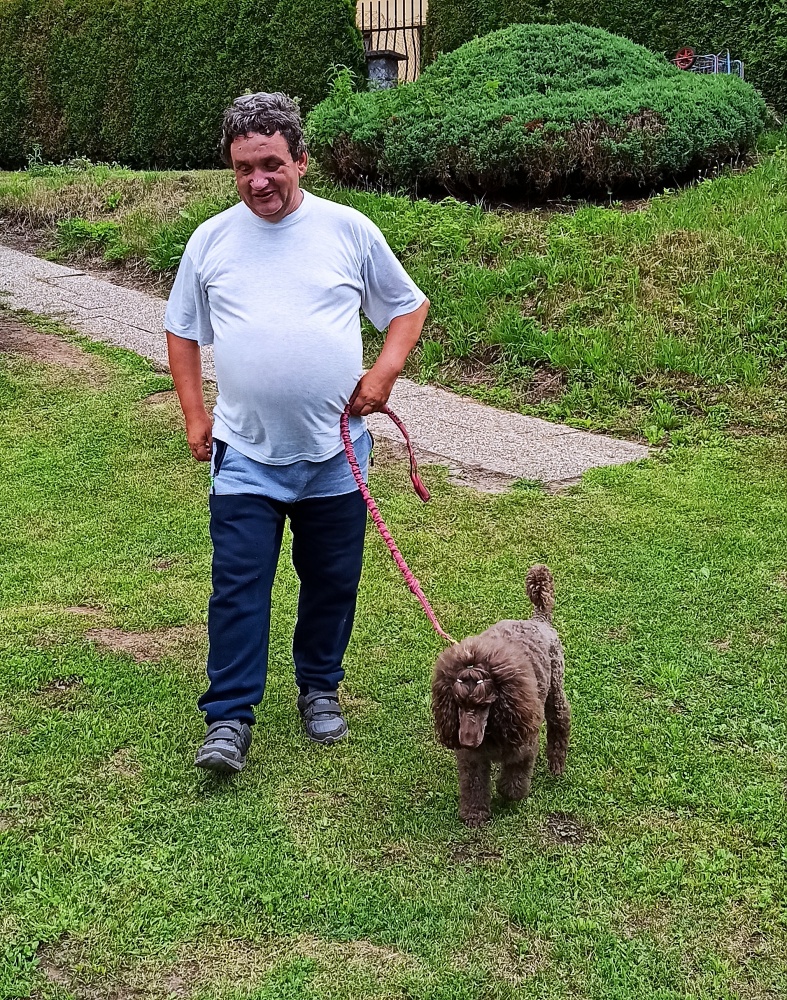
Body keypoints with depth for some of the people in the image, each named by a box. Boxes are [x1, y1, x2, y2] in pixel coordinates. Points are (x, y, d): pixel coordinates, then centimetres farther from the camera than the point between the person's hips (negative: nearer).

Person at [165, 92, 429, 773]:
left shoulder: (349, 230, -1)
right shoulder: (211, 241, 2)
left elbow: (409, 308, 9)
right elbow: (182, 332, 13)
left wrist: (385, 372, -6)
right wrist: (194, 414, 5)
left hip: (336, 450, 0)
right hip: (246, 454, 0)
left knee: (333, 582, 12)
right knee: (239, 586, -2)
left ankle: (320, 689, 32)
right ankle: (230, 718, 7)